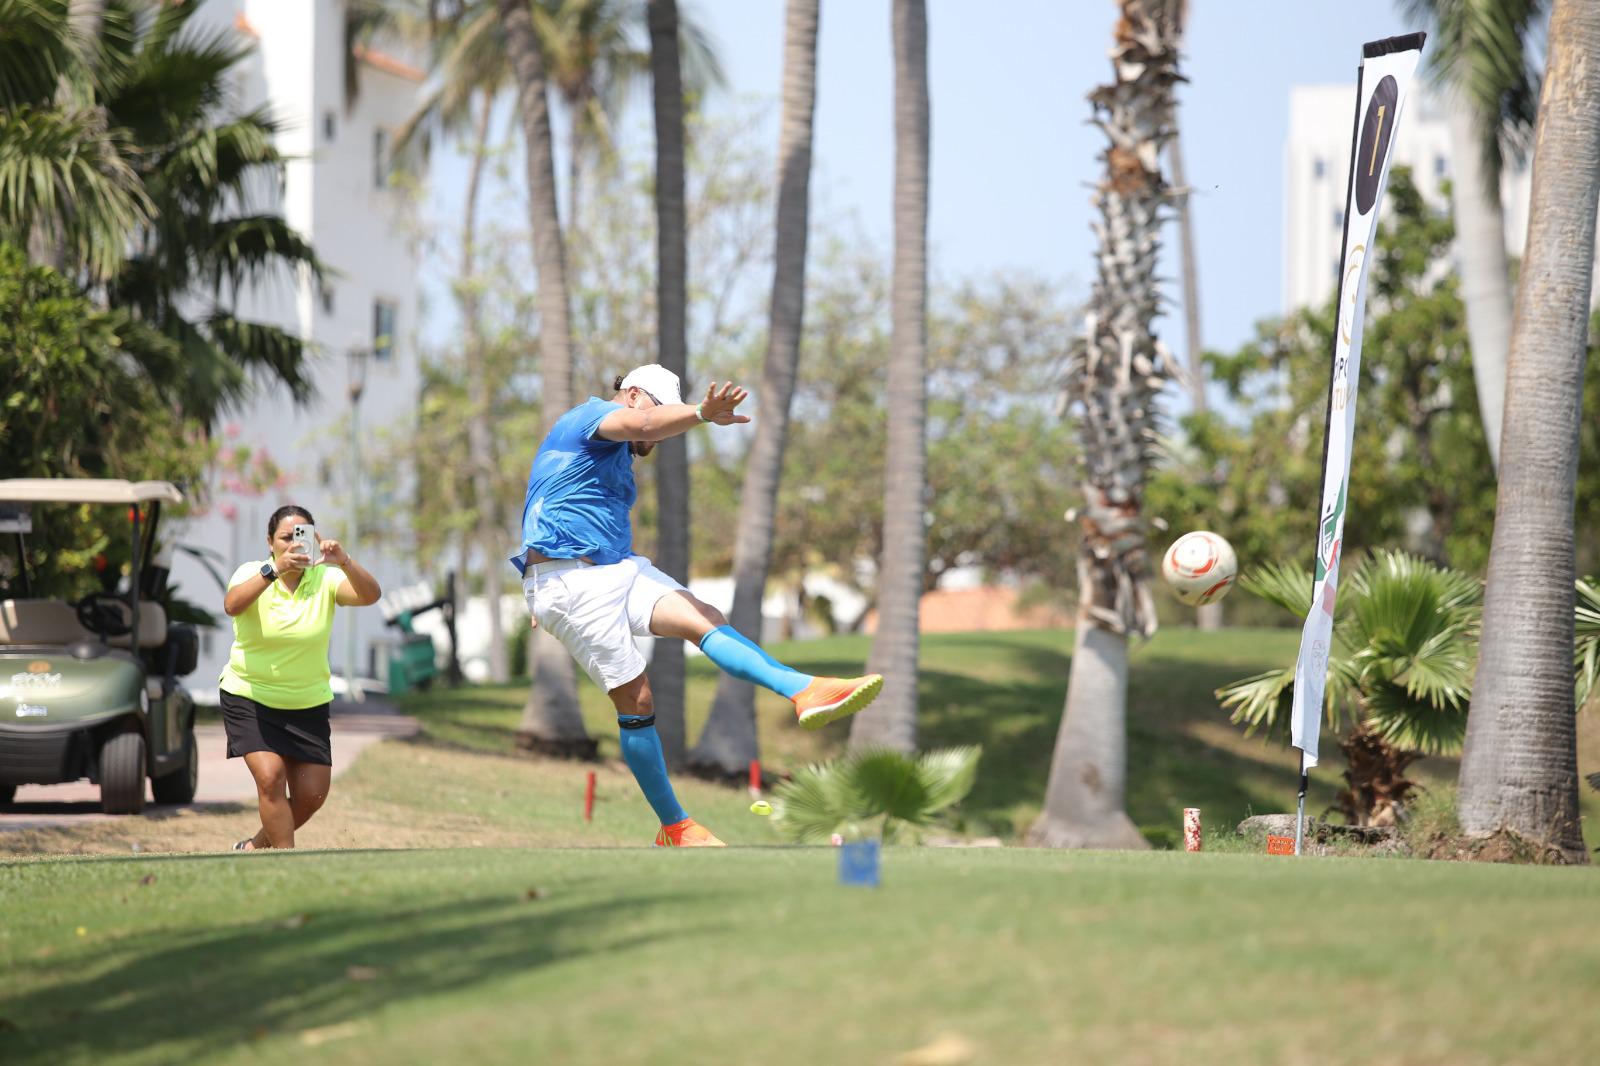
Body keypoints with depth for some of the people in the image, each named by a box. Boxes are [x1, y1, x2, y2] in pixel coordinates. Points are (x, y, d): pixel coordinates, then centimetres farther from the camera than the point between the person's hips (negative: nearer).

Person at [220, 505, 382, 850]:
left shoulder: (326, 580, -7)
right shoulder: (253, 574, -11)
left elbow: (370, 595, -25)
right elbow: (232, 605, -33)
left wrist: (345, 562, -44)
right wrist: (274, 570, -48)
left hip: (308, 703, 3)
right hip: (249, 697, -3)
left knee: (312, 795, 1)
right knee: (270, 777, -20)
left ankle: (256, 846, 26)